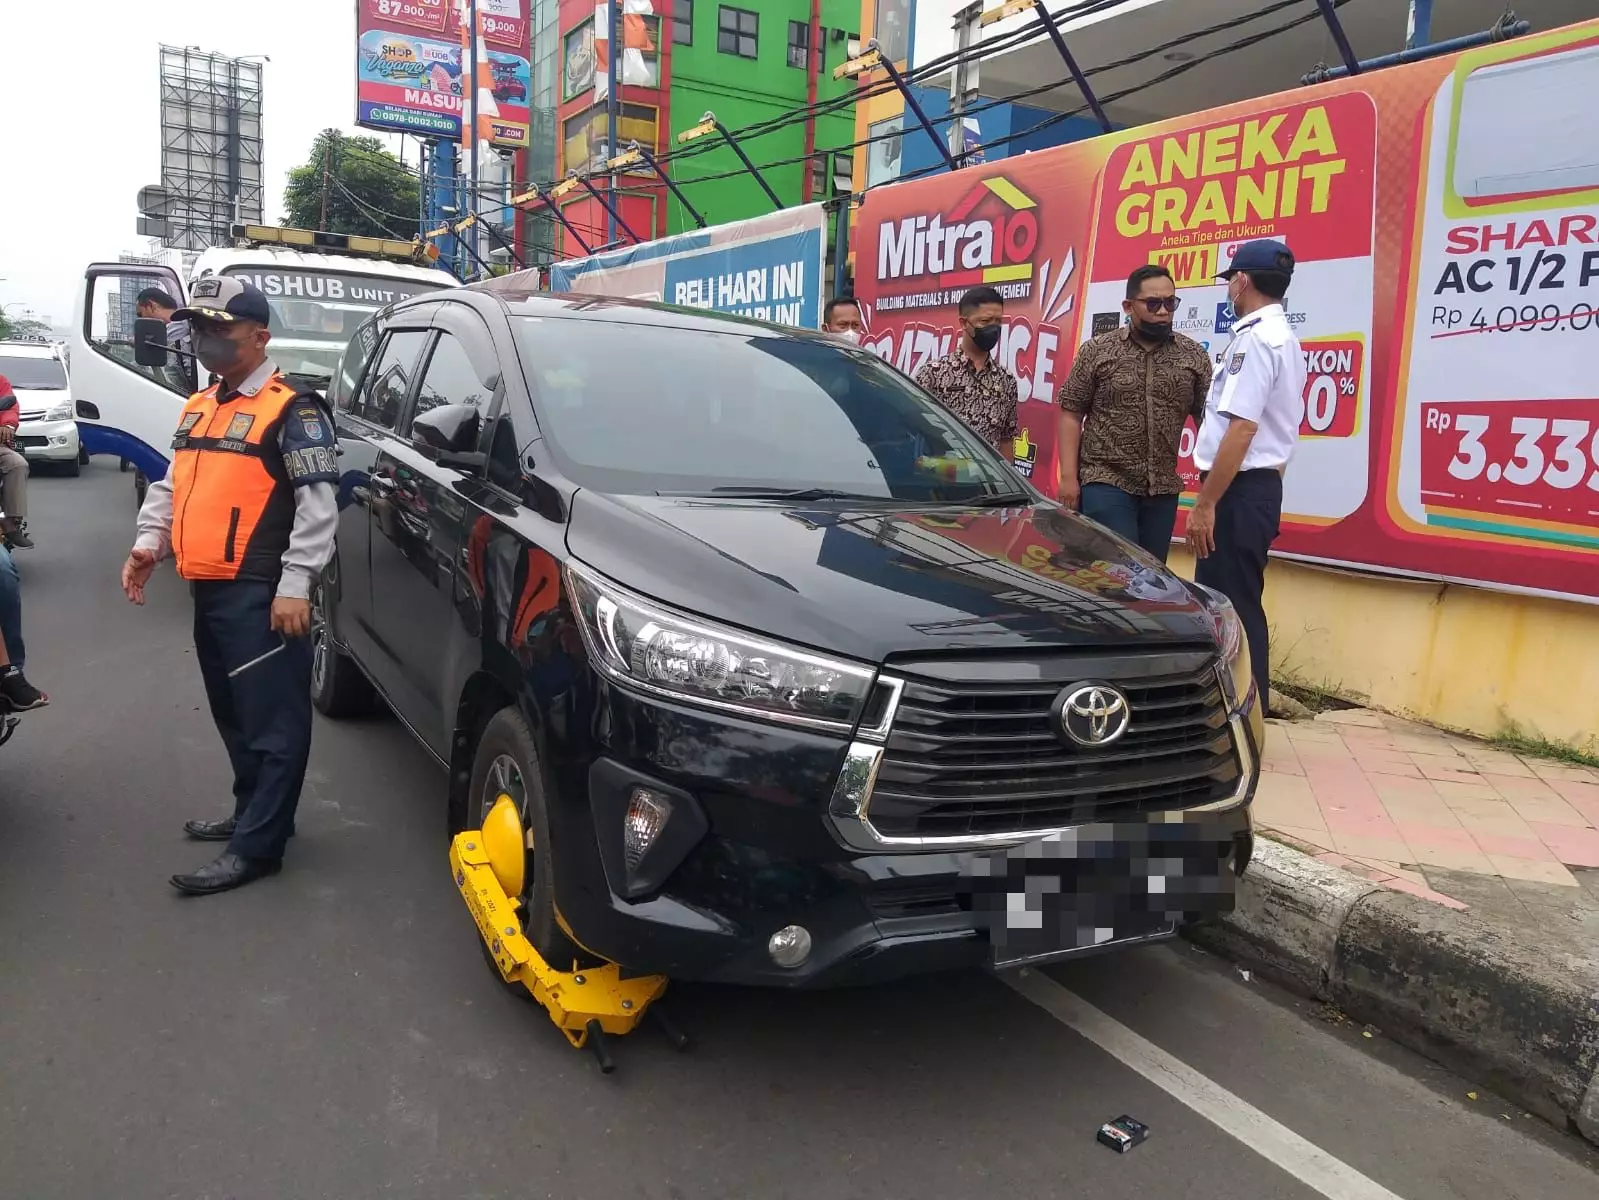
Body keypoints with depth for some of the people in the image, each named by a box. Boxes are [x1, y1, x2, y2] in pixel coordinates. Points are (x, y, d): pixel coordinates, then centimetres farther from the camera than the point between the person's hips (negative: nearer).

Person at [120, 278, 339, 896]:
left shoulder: (292, 410, -8)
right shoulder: (198, 408, 19)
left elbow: (317, 502, -15)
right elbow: (172, 484, 25)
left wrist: (293, 584, -20)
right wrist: (150, 540, 6)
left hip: (259, 593, -9)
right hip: (208, 589, 10)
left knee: (273, 719, -4)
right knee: (233, 714, 18)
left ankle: (256, 845, 0)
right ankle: (251, 813, 32)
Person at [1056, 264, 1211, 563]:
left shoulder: (1194, 356, 6)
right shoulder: (1097, 351, 0)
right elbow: (1071, 414, 0)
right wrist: (1069, 476, -7)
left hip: (1163, 489, 3)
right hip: (1106, 483, -3)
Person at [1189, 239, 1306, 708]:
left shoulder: (1254, 338, -15)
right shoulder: (1283, 338, 18)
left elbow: (1242, 429, -23)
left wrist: (1205, 503, -22)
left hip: (1240, 491, -10)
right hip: (1262, 486, 10)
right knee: (1236, 607, 15)